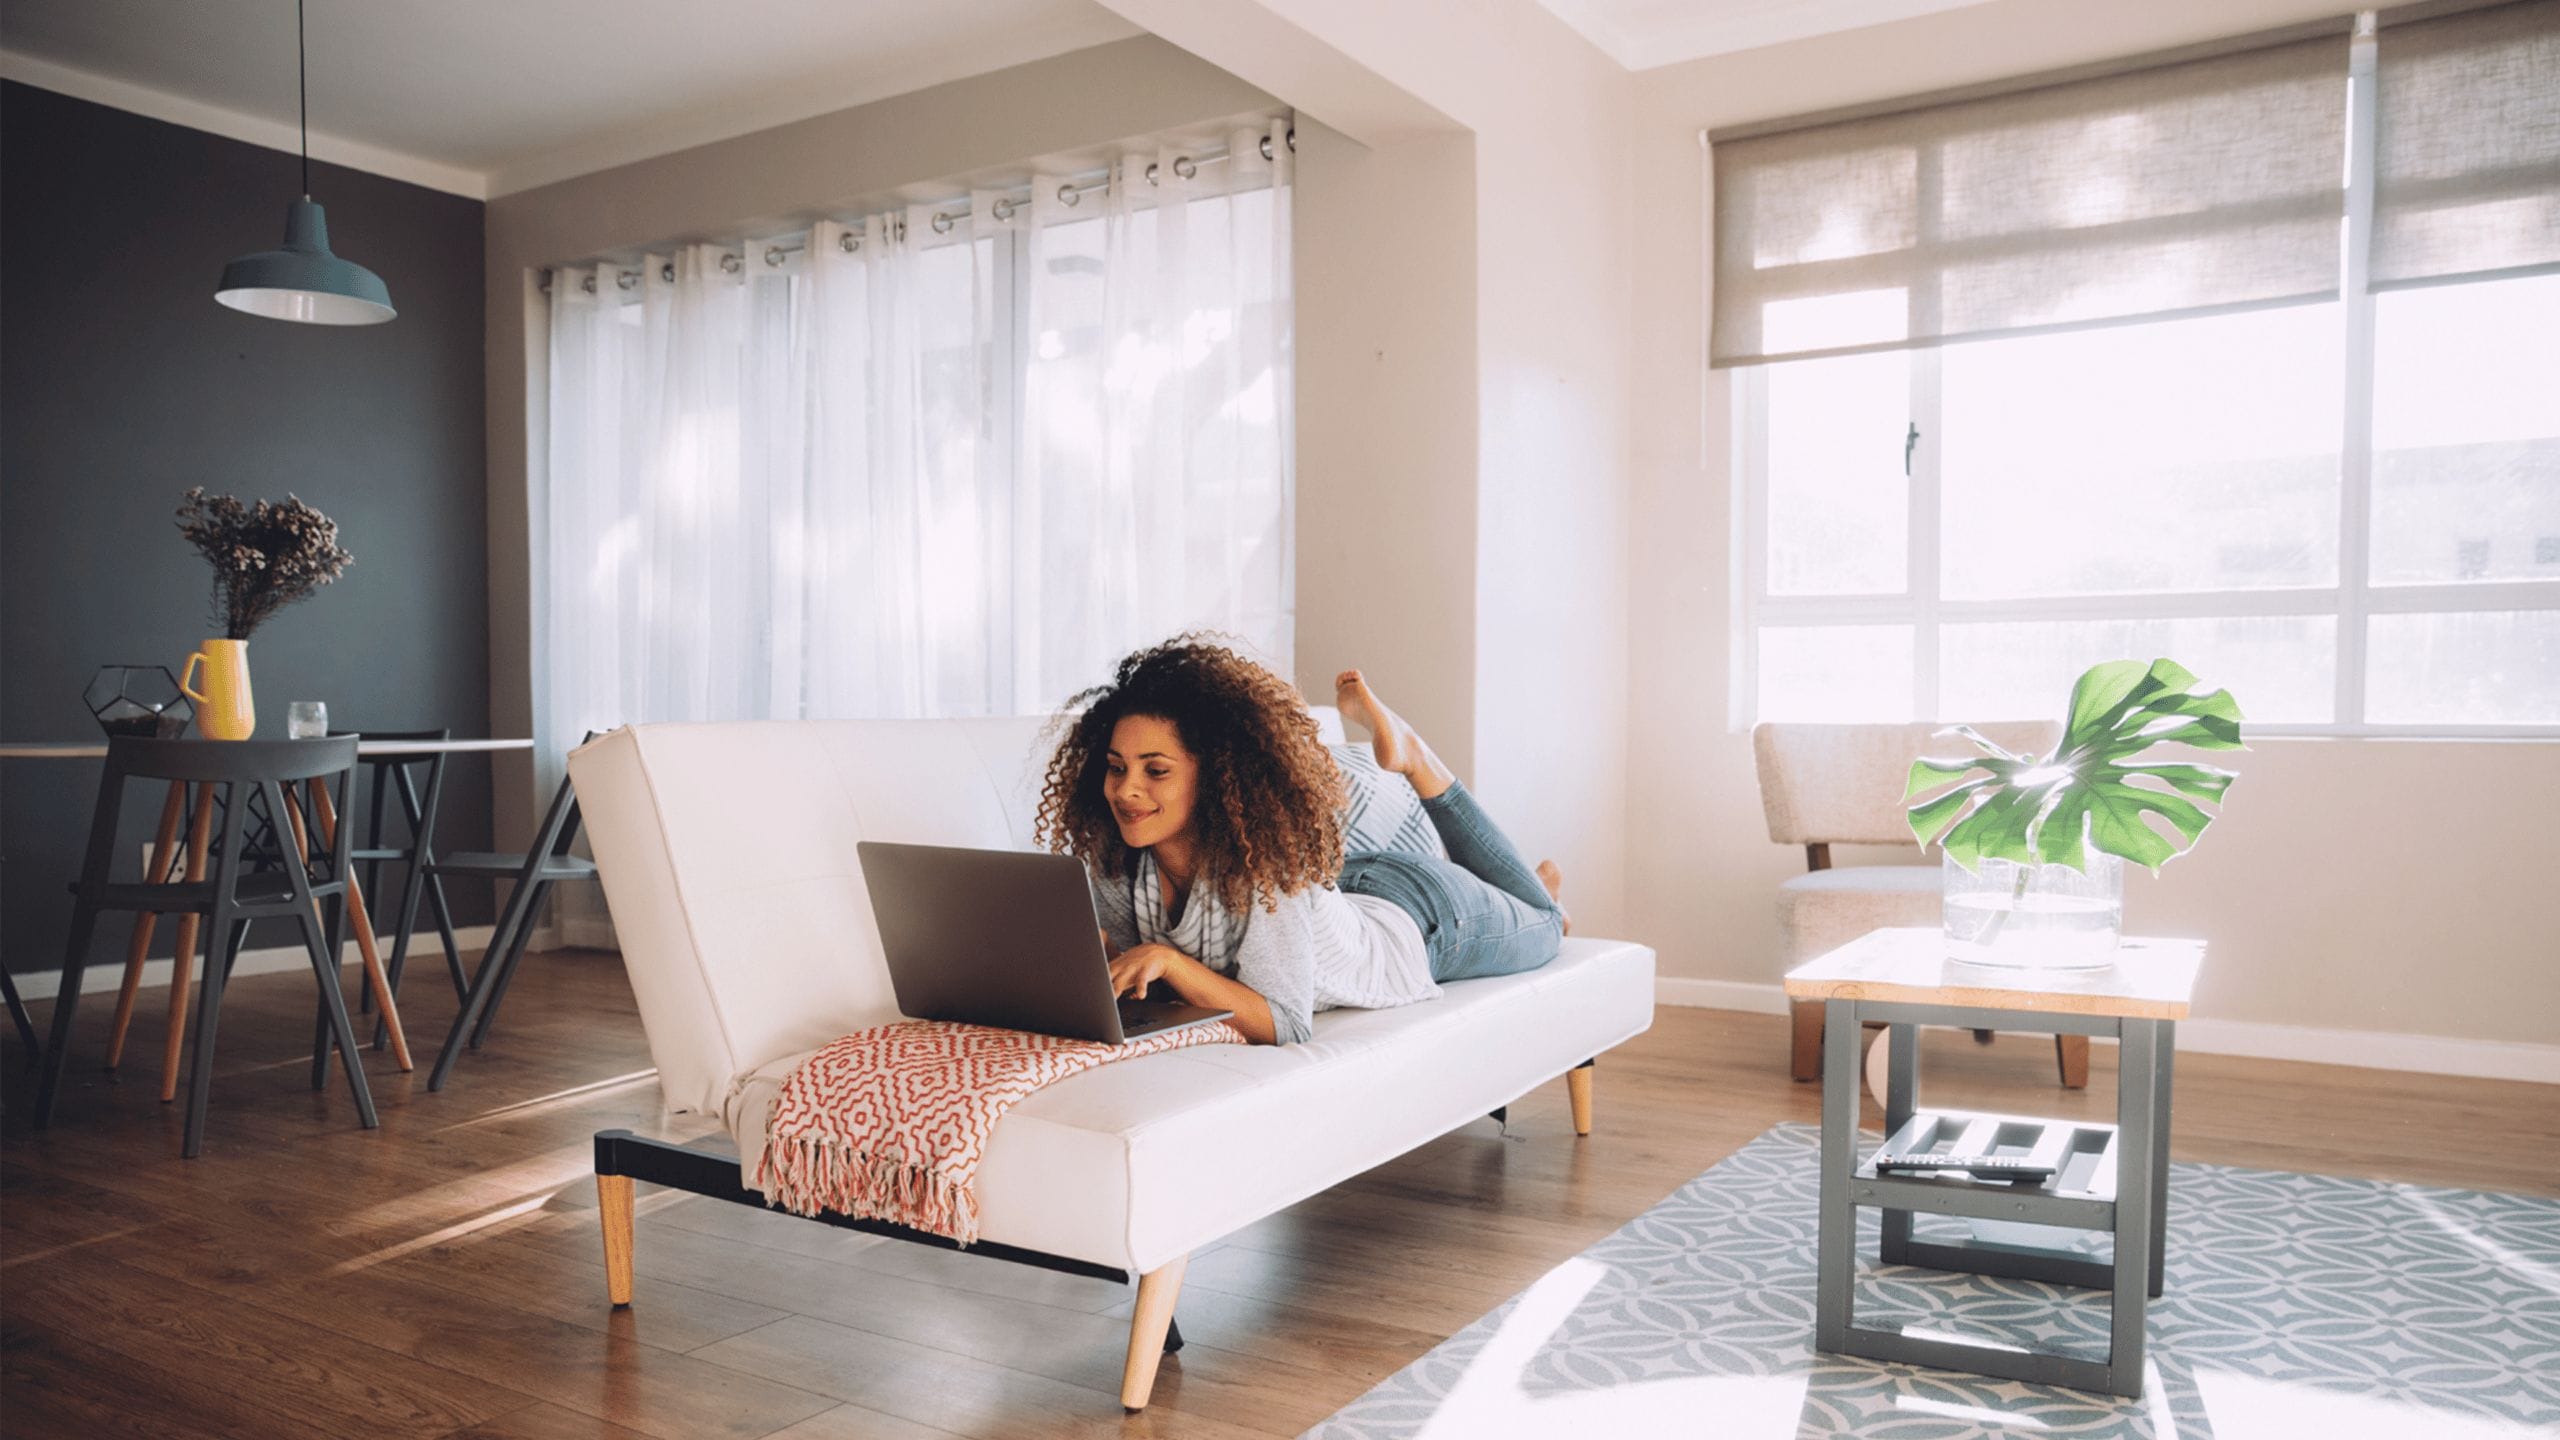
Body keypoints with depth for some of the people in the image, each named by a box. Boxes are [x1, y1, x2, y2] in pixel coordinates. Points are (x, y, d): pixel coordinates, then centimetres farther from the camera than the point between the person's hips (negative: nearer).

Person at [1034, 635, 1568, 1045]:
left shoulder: (1265, 858, -44)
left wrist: (1166, 960, -53)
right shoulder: (1113, 859, -28)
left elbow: (1285, 1024, -44)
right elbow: (1128, 972, -14)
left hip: (1424, 916, -4)